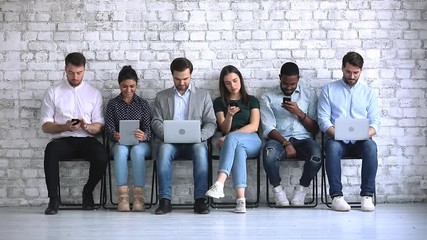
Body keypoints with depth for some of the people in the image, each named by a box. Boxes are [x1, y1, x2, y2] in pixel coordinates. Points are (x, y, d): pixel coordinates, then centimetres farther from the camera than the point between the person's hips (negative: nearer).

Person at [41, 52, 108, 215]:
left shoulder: (94, 93, 13)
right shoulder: (53, 93, 10)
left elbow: (99, 126, 9)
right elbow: (45, 126, 6)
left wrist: (87, 127, -15)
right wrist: (64, 127, -14)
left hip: (86, 139, 1)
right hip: (62, 140, -1)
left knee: (102, 157, -32)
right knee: (51, 151, -37)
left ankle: (88, 192, -2)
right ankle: (53, 198, -22)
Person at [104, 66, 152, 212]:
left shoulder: (143, 104, 11)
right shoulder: (113, 104, 12)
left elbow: (148, 128, 2)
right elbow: (108, 128, 3)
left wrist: (144, 136, -24)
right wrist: (114, 135, -22)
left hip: (141, 143, 0)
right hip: (120, 143, 0)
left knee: (137, 151, -36)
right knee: (121, 150, -35)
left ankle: (139, 197, -41)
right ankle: (123, 197, -42)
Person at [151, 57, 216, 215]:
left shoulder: (203, 95, 18)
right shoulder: (161, 97, 20)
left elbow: (211, 123, 10)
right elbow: (156, 122, 11)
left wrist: (199, 136, -11)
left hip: (194, 142, 0)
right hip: (169, 142, 0)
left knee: (200, 149, -35)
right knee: (164, 149, -35)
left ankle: (200, 199, -36)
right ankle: (165, 201, -36)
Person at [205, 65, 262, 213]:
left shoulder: (251, 100, 16)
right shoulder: (219, 102, 17)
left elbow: (254, 126, 1)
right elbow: (224, 129, 7)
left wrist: (230, 135, -11)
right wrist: (229, 115, -16)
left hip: (252, 141, 0)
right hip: (234, 142, 1)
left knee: (232, 138, -37)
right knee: (238, 149, -39)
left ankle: (219, 184, -55)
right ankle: (240, 199, -53)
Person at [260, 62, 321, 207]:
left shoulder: (309, 94, 13)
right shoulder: (268, 97, 9)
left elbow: (315, 128, 8)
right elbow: (268, 129, -1)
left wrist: (299, 112, -8)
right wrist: (286, 143, -17)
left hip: (303, 139, 1)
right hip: (279, 140, -1)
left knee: (316, 155, -34)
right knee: (269, 154, -37)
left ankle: (301, 189, -7)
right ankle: (278, 190, -9)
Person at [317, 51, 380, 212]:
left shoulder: (368, 92, 15)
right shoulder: (329, 89, 11)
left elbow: (375, 121, 8)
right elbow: (323, 119, 3)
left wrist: (366, 133, -15)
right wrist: (335, 133, -17)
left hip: (360, 140, 1)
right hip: (337, 139, -1)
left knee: (370, 146, -34)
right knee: (332, 146, -37)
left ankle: (367, 195, -29)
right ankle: (336, 195, -33)